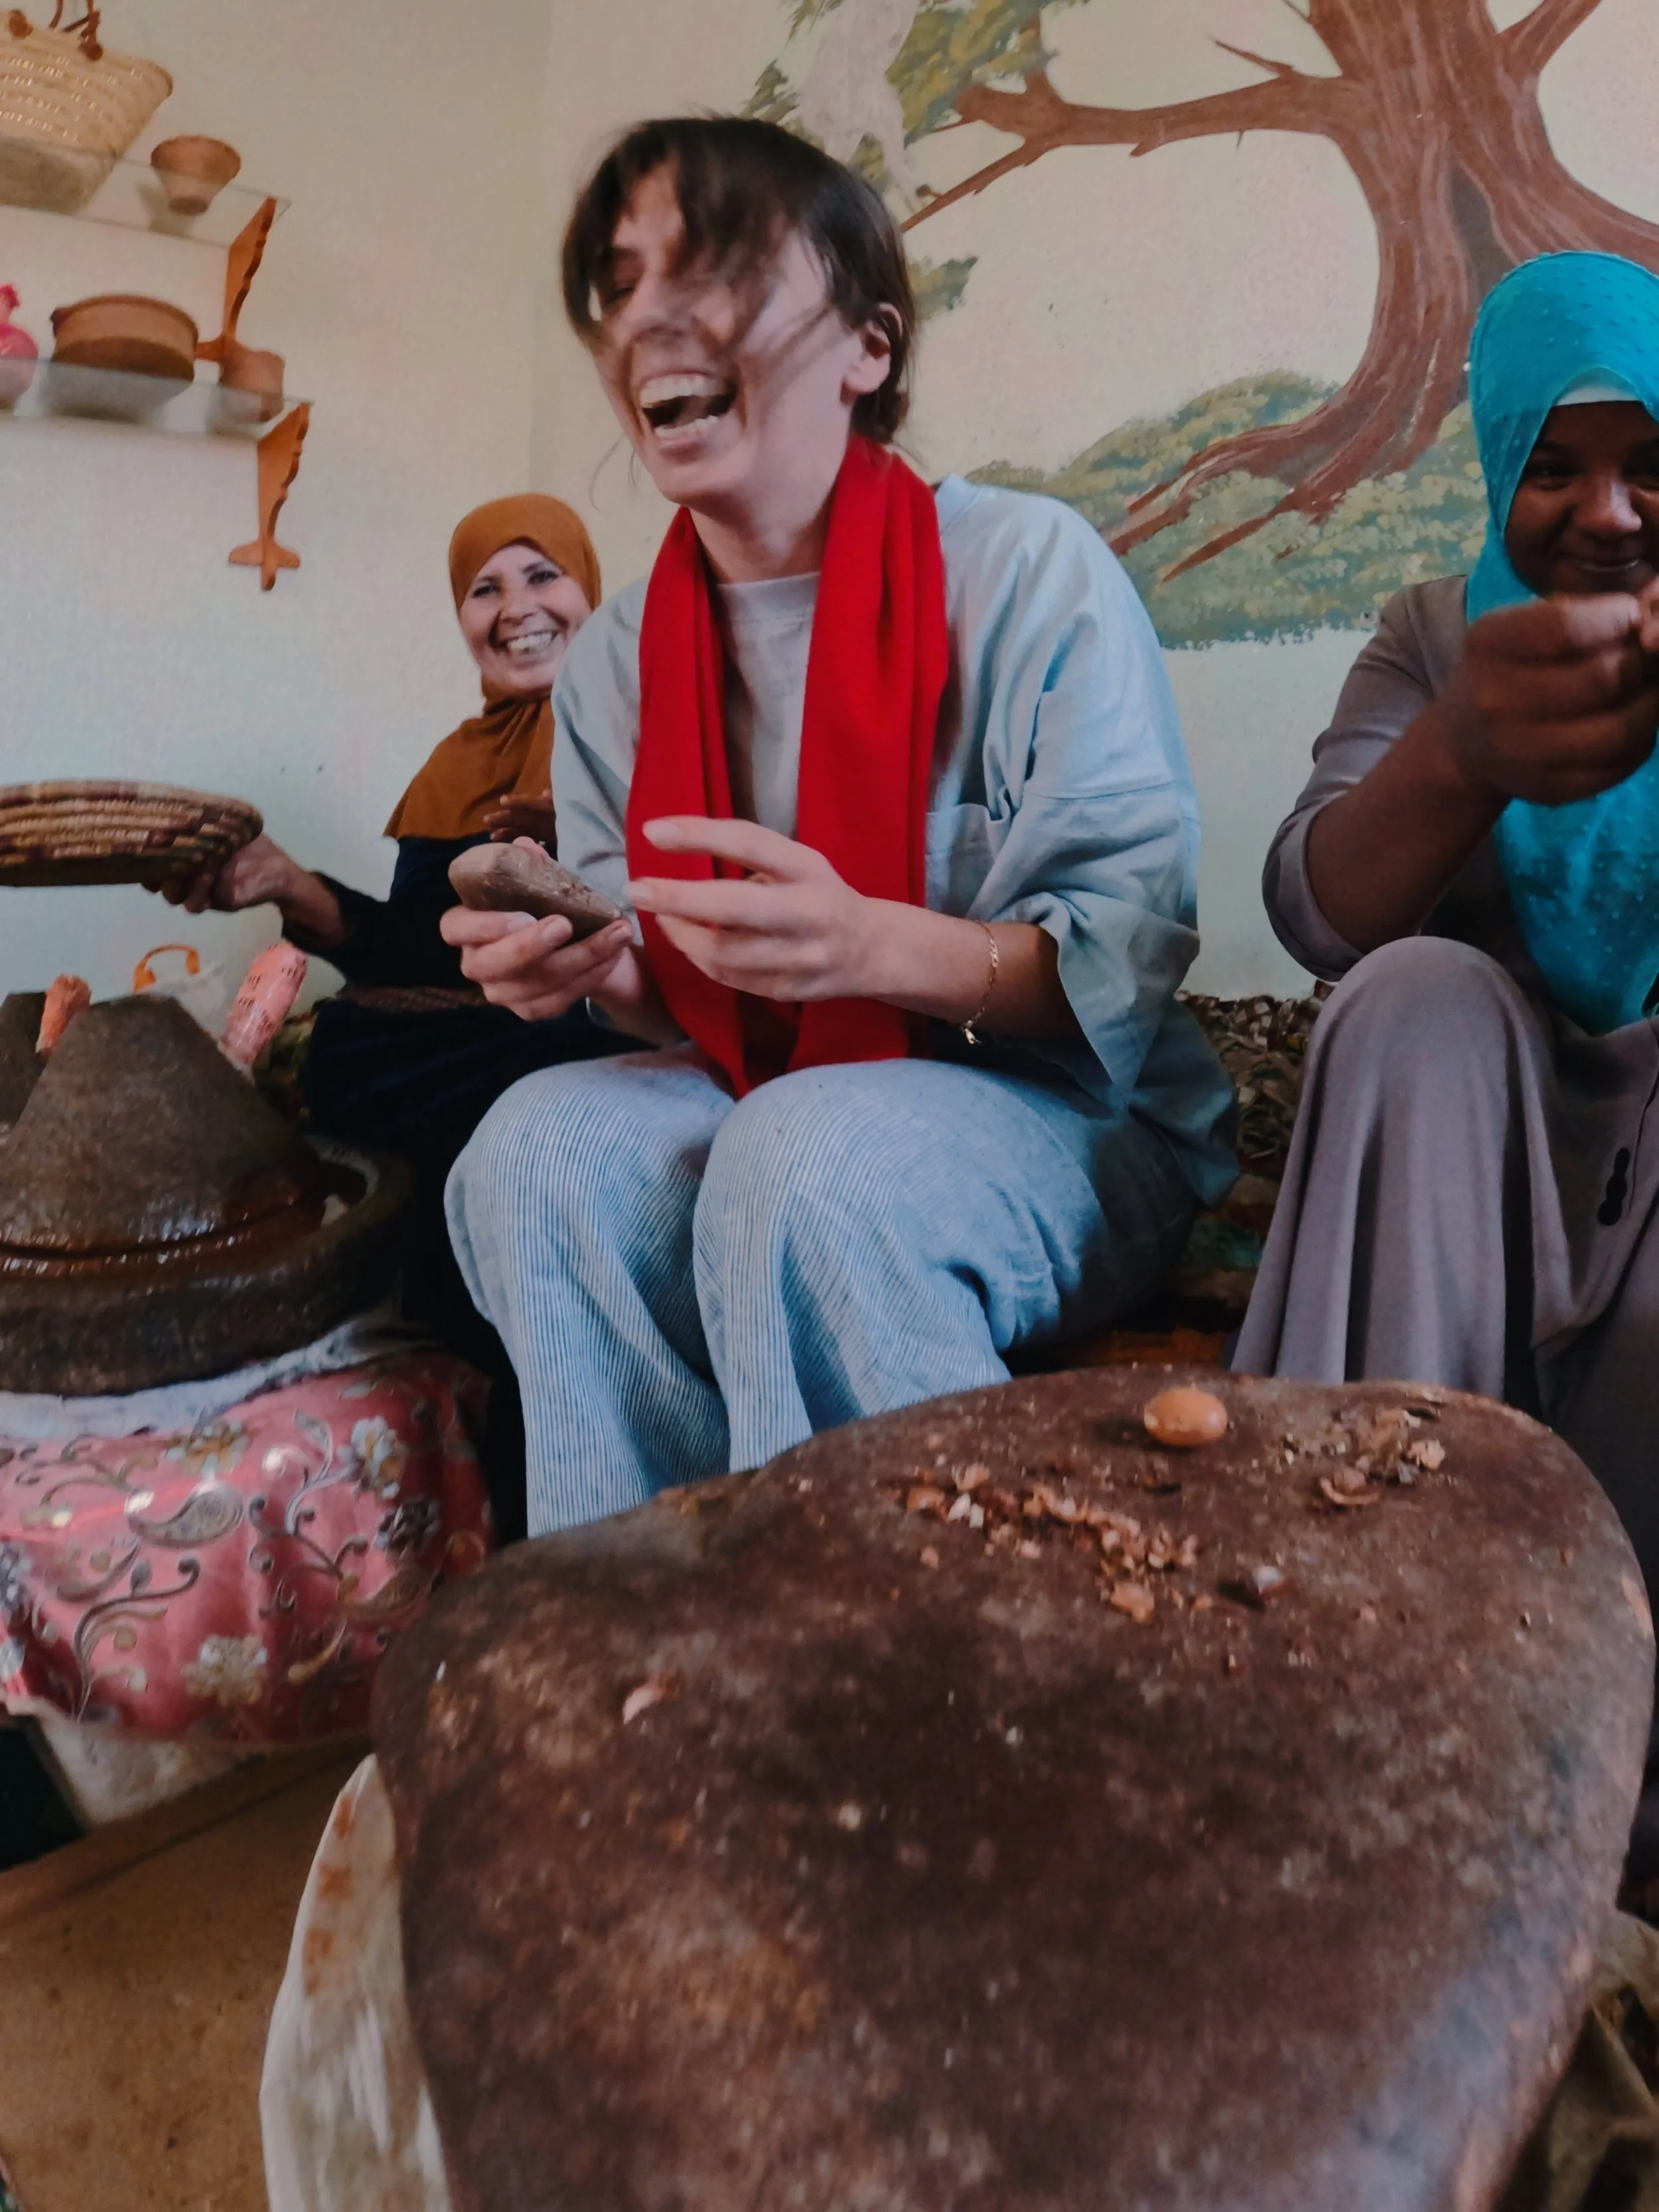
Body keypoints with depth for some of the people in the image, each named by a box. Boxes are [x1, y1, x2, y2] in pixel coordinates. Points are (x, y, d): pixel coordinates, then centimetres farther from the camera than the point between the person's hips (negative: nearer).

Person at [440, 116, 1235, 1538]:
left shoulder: (1029, 571, -12)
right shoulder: (613, 662, 4)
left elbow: (1129, 969, -16)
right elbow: (679, 1006, 8)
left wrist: (872, 947, -33)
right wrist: (597, 969, -16)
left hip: (1073, 1124, -4)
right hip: (760, 1113, 5)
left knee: (802, 1157, -33)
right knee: (540, 1144, -22)